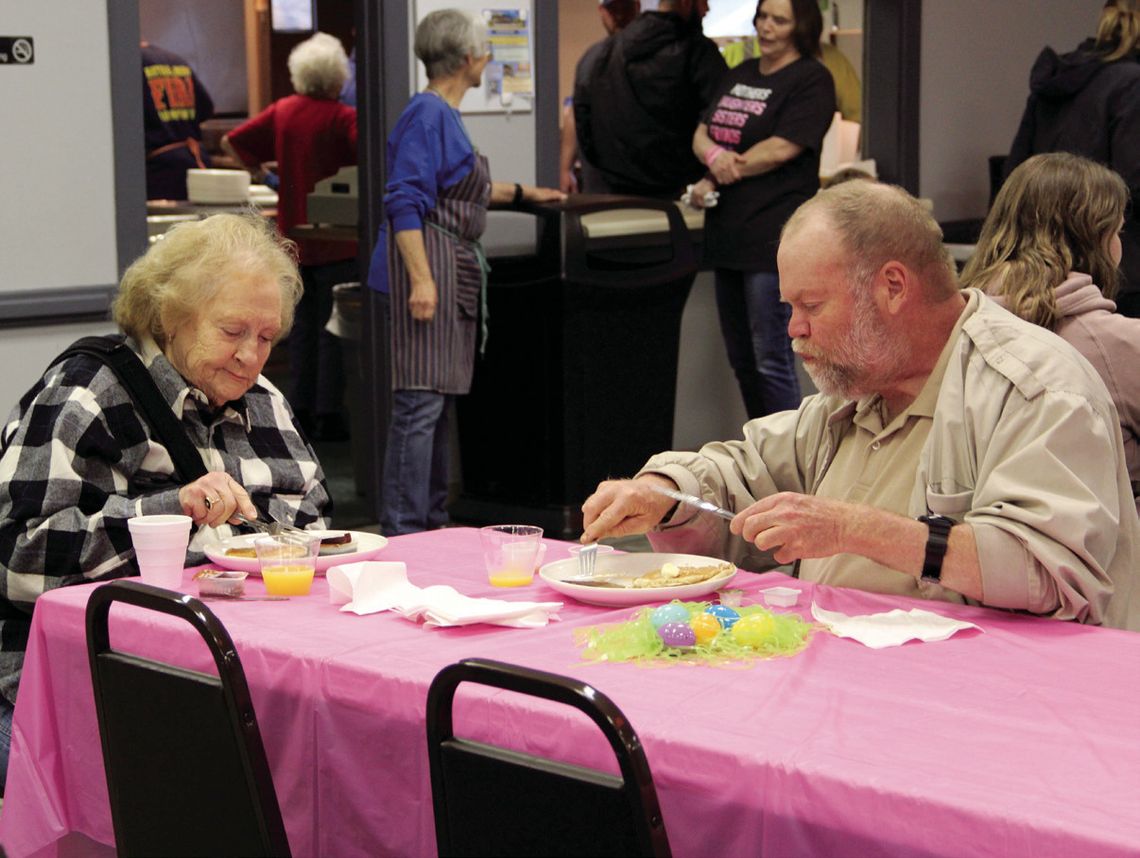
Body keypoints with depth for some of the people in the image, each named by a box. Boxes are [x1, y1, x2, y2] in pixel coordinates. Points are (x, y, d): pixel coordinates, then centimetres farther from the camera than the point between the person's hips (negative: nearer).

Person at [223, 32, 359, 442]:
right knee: (332, 328, 1)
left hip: (294, 236, 5)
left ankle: (300, 411, 17)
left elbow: (231, 142, 6)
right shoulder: (344, 118, -14)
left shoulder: (282, 111, 2)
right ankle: (328, 416, 2)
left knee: (303, 327, 15)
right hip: (335, 240, -5)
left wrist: (261, 166, 21)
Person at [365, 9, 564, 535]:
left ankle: (430, 521, 19)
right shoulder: (427, 113, -12)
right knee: (420, 400, -11)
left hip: (452, 270, 11)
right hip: (428, 263, -11)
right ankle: (403, 530, -10)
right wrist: (421, 278, -26)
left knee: (437, 400, 13)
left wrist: (522, 193, 47)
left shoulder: (446, 114, 19)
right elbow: (406, 201, -19)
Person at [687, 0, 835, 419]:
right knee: (742, 361, 13)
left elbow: (782, 148, -15)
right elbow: (701, 133, 12)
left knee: (771, 362, -8)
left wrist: (715, 180, -8)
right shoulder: (739, 76, 18)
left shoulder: (810, 79, -5)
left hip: (774, 238, -8)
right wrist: (714, 155, -12)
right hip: (729, 235, 8)